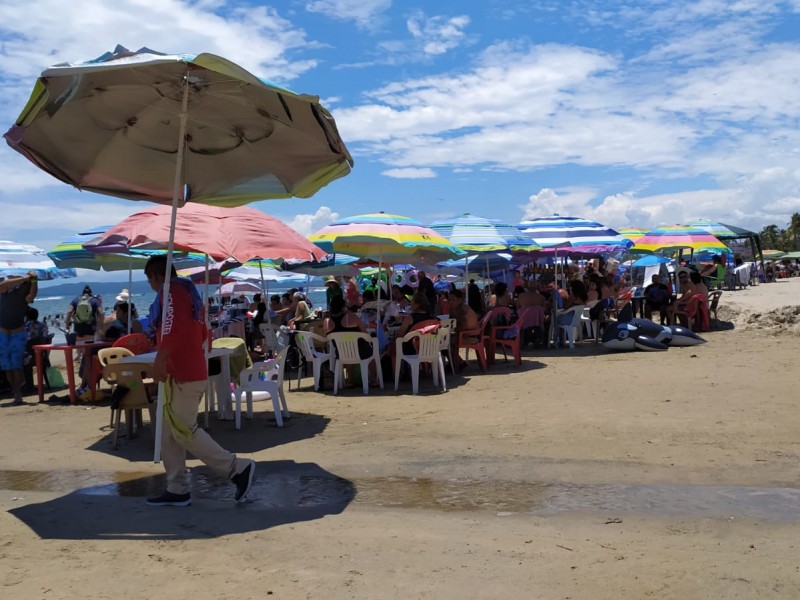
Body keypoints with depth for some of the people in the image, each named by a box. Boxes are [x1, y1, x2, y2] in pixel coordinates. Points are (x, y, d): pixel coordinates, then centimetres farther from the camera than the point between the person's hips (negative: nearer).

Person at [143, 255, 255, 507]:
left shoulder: (170, 291, -9)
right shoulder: (188, 291, 21)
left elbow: (173, 325, -26)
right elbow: (202, 333, 26)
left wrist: (160, 360, -29)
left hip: (181, 375, -10)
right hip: (192, 371, 10)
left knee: (184, 431, -6)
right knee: (170, 433, 12)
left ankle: (238, 468, -3)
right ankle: (177, 490, 15)